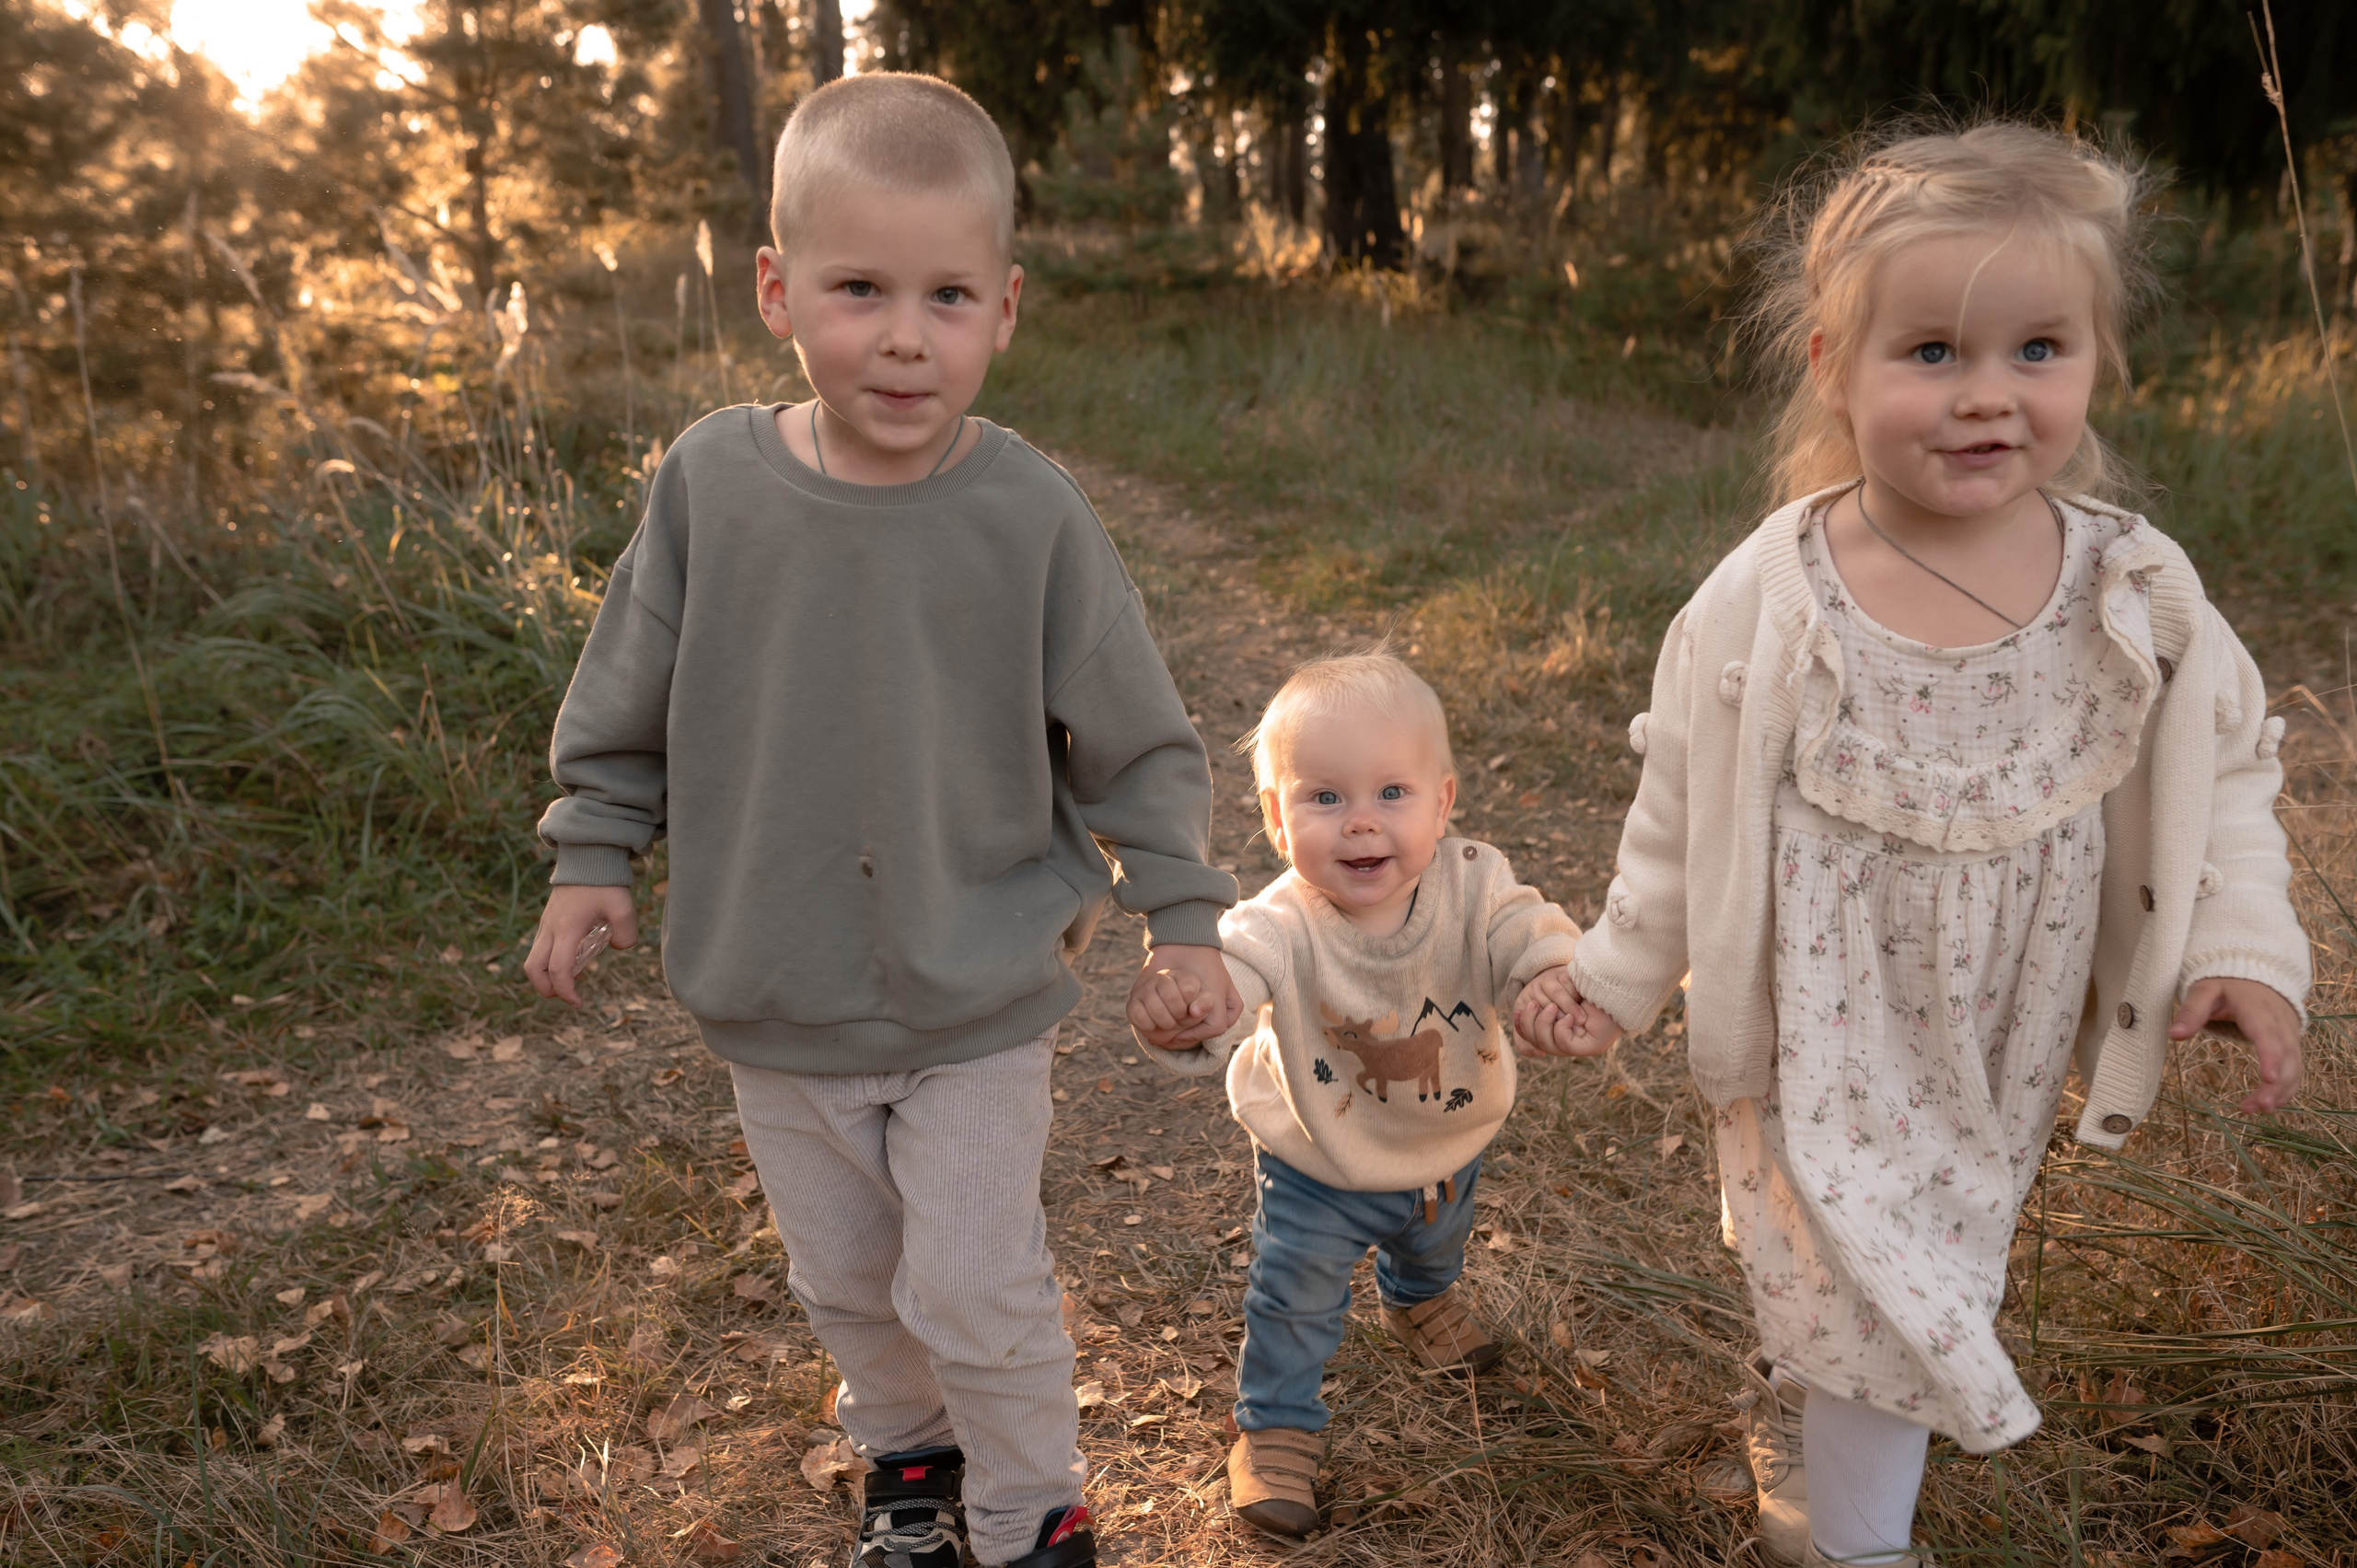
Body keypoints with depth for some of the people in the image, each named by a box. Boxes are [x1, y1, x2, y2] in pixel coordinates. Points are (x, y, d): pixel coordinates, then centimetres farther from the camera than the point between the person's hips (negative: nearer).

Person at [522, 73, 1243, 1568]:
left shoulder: (1030, 512, -17)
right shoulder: (712, 480, -11)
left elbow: (1138, 737, -6)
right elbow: (629, 698, 5)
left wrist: (1181, 910, -4)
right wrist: (593, 850, 7)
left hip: (977, 1006, -3)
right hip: (775, 1000, 3)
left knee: (976, 1293, 6)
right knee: (846, 1280, 21)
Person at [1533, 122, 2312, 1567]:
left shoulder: (2137, 594, -11)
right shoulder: (1766, 605, -18)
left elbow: (2227, 767, 4)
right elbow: (1683, 809, -6)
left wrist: (2243, 945, -9)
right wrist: (1621, 973, 2)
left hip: (2003, 1062, 4)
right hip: (1828, 1044, -3)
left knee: (1938, 1267, 21)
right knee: (1873, 1292, 2)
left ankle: (1799, 1407, 52)